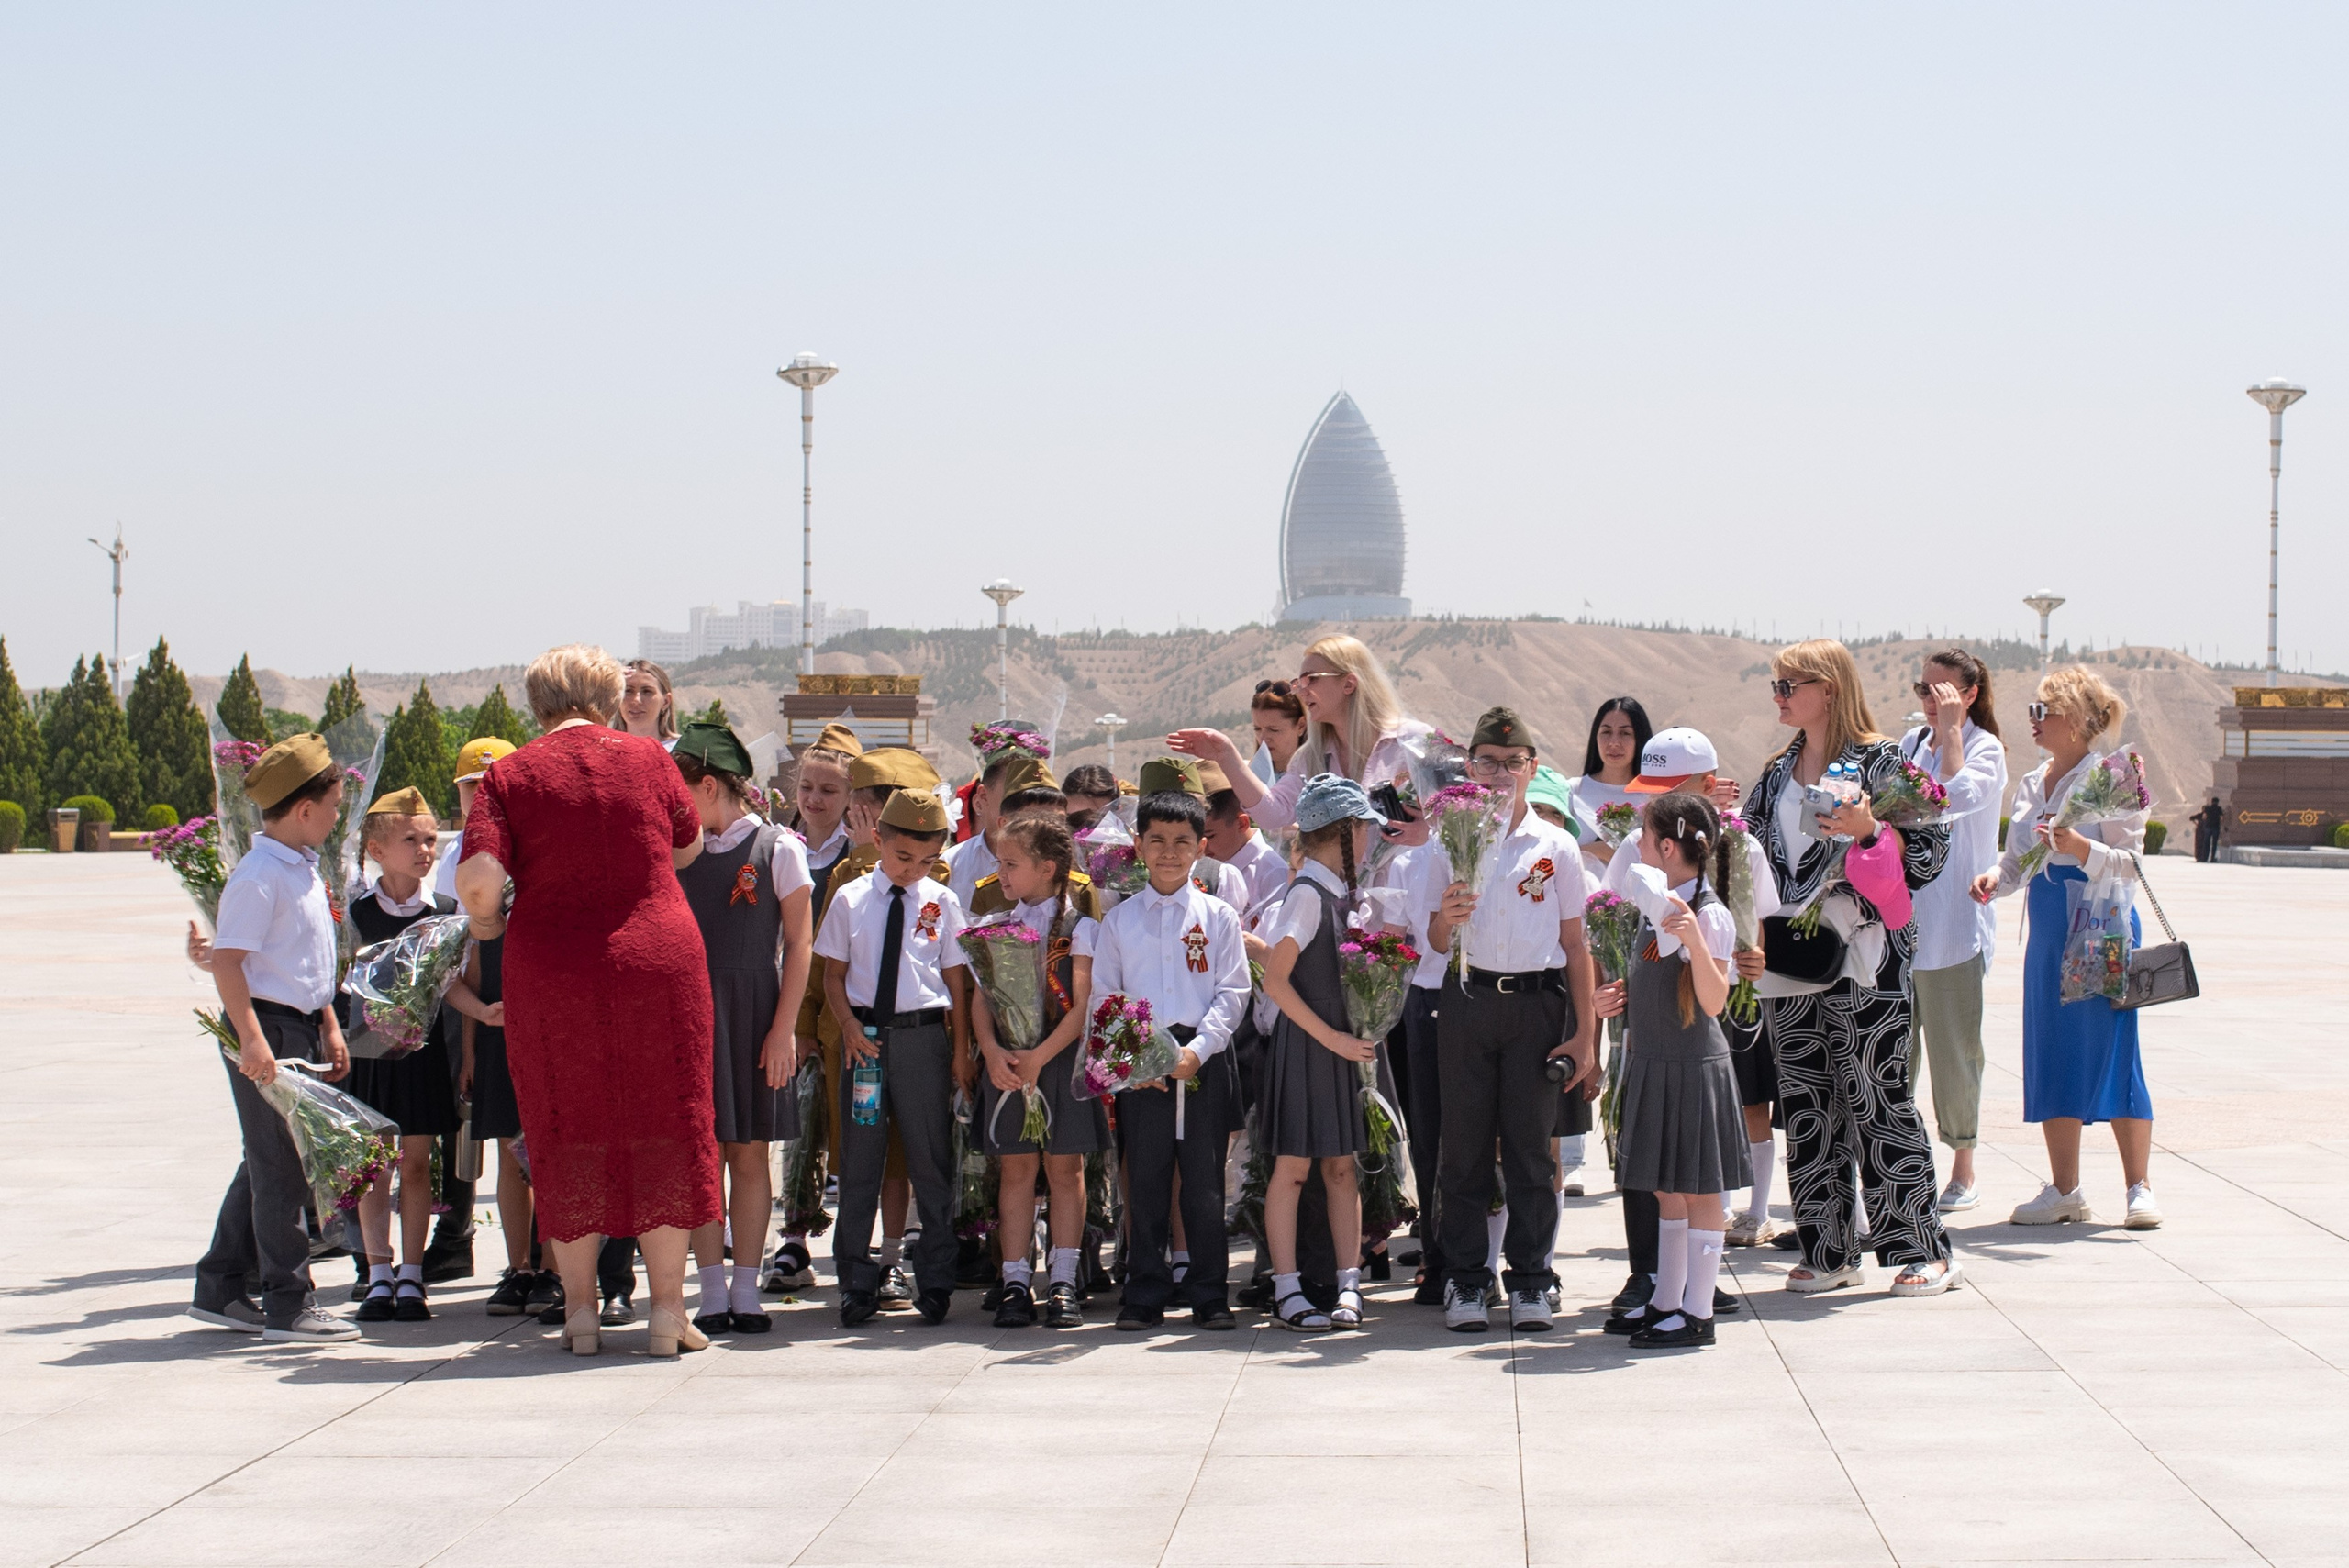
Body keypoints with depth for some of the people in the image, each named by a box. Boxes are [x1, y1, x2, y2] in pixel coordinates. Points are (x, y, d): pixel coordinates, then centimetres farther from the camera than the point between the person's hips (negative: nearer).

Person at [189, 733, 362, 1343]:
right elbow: (226, 960, -21)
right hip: (268, 1029, -10)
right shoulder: (260, 876, -16)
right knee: (281, 1169, -5)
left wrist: (329, 1028, 20)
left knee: (267, 1165, 15)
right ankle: (288, 1308, -1)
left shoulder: (302, 868, 14)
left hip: (300, 1028, 10)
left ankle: (219, 1291, 24)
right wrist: (252, 1040, -26)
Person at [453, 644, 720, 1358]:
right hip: (658, 965, 0)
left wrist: (484, 918, 7)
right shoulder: (647, 757, 2)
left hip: (551, 974, 0)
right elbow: (686, 848, 15)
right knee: (663, 1130, 9)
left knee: (570, 1137, 10)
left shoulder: (511, 775, -3)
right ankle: (667, 1311, 11)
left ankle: (581, 1310, 14)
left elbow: (478, 877, -14)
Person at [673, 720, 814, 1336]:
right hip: (690, 1013, 3)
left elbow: (798, 946, -2)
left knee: (750, 1154, 2)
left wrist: (784, 1029, -8)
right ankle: (712, 1293, 5)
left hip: (753, 1014, -3)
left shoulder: (777, 849, -2)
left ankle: (745, 1291, 8)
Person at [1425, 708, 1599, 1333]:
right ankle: (1465, 1281, 8)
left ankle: (1530, 1281, 9)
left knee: (1531, 1145, 1)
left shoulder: (1556, 847, 6)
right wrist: (1444, 917, -18)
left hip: (1538, 1005, 0)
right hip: (1468, 1002, 0)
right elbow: (1436, 943, 7)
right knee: (1464, 1143, 1)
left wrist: (1585, 1034, 2)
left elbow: (1575, 945, 8)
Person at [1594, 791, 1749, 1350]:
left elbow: (1713, 1000, -25)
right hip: (1654, 1063, 9)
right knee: (1665, 1189, 16)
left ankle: (1698, 1313, 6)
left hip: (1694, 1066, -9)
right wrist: (1623, 996, 5)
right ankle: (1666, 1301, 25)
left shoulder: (1708, 914, -17)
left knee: (1698, 1189, 0)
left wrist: (1693, 938, -36)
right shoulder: (1659, 907, 9)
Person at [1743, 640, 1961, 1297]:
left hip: (1863, 954, -6)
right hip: (1789, 957, 6)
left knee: (1875, 1100, -6)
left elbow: (1930, 847, -8)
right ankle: (1828, 1251, 12)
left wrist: (1870, 830, -21)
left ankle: (1924, 1249, 1)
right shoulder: (1778, 772, 15)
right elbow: (1757, 853, 23)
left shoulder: (1880, 760, -5)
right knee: (1806, 1107, 5)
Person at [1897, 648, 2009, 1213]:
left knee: (1954, 1048, -1)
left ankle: (1962, 1172, 8)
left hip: (1953, 921, -6)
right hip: (1898, 919, 6)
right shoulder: (1910, 743, 14)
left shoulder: (1985, 749, -4)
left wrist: (1950, 730, -16)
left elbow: (1959, 795, -24)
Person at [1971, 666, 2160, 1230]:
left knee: (2113, 1053, -5)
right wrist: (1995, 879, -4)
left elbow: (2129, 864, -11)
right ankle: (2064, 1190, 13)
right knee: (2049, 1056, 6)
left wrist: (2078, 847, -27)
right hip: (2047, 930, 7)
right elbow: (2017, 861, 18)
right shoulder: (2031, 785, 13)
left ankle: (2139, 1188, 3)